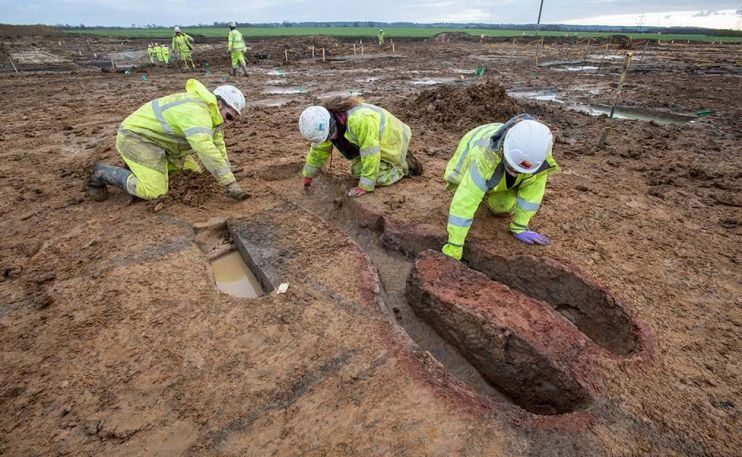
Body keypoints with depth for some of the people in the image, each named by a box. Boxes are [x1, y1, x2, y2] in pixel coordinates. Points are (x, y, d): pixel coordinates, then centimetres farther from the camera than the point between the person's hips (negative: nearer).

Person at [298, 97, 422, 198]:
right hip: (368, 143, 8)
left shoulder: (360, 120, -41)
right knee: (356, 171, 3)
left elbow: (370, 154, -36)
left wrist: (365, 187, -30)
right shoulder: (326, 122, -16)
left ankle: (404, 165, 7)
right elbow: (319, 148, 0)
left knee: (377, 178, -16)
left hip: (390, 138, -7)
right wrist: (308, 175, 8)